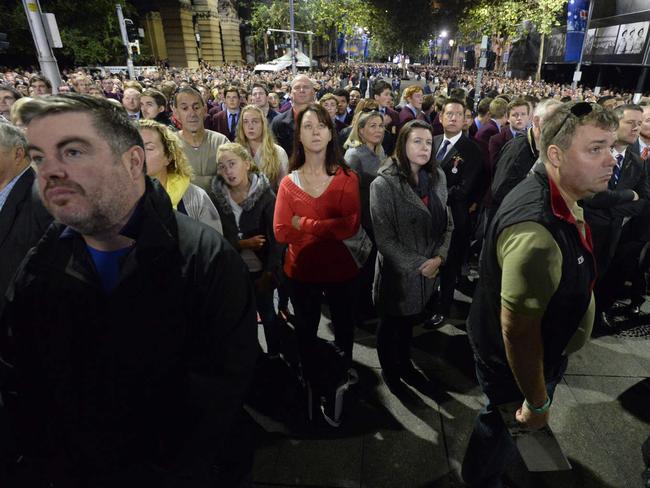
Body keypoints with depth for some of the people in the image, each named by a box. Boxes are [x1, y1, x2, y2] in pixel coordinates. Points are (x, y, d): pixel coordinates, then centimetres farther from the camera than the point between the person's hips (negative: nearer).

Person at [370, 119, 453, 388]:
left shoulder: (437, 176, 1)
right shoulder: (384, 184, -17)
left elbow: (447, 222, 5)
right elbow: (384, 238, -19)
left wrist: (439, 257, -9)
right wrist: (419, 264, -16)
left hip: (430, 270, 5)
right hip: (397, 272, -5)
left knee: (410, 320, 23)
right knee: (390, 324, 16)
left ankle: (404, 362, 48)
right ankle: (389, 370, 42)